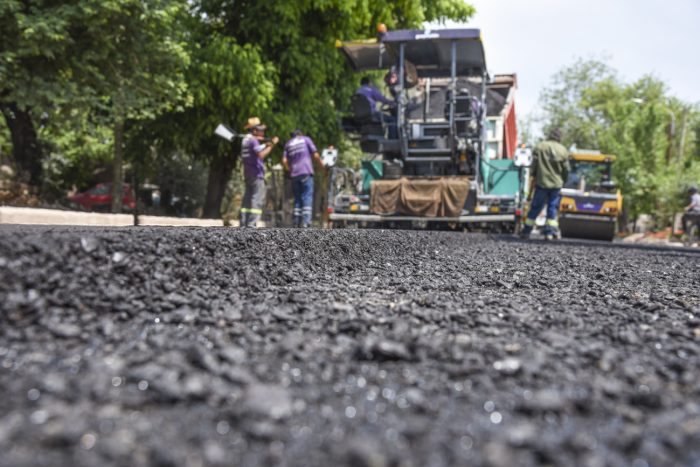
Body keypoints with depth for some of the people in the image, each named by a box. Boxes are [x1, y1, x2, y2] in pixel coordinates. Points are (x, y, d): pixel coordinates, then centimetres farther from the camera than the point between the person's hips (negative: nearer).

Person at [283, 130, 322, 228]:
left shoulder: (288, 144, 19)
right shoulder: (306, 139, 10)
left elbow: (284, 160, 7)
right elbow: (315, 155, 1)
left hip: (294, 175, 4)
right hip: (306, 172, -4)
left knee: (297, 199, 8)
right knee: (307, 198, -7)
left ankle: (297, 224, 4)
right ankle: (305, 223, -18)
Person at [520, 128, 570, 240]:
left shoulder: (539, 147, -4)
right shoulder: (563, 150, 1)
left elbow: (534, 164, -3)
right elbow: (566, 169, 5)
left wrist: (533, 176, 11)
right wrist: (562, 180, 20)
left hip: (542, 182, -1)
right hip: (557, 184, 1)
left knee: (535, 207, 5)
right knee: (553, 207, 7)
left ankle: (526, 232, 8)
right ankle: (550, 232, 4)